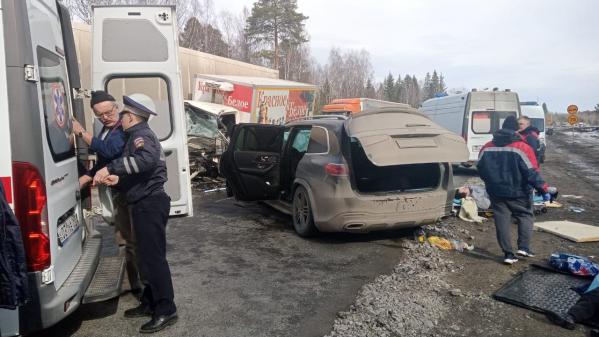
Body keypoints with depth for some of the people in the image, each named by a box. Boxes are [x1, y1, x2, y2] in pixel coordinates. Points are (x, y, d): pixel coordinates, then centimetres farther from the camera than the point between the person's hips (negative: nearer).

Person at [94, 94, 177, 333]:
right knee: (147, 256, 16)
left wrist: (110, 168, -33)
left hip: (150, 204, -11)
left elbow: (147, 159, -36)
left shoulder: (141, 134, -13)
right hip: (145, 204, 11)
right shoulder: (136, 135, 20)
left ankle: (166, 311, 0)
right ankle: (150, 303, 28)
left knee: (154, 257, -7)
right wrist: (117, 178, -1)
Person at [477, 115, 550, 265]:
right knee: (525, 216, 16)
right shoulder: (522, 148, -13)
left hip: (496, 193, 3)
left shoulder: (487, 147, 2)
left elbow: (481, 170, 11)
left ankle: (508, 254, 9)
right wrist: (543, 189, -8)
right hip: (518, 193, -3)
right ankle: (523, 247, 7)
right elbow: (532, 173, -15)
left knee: (502, 221, 7)